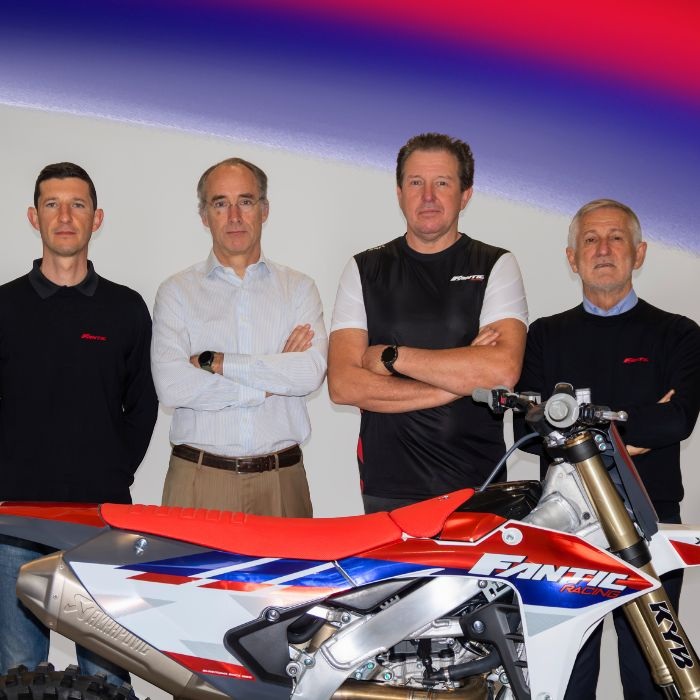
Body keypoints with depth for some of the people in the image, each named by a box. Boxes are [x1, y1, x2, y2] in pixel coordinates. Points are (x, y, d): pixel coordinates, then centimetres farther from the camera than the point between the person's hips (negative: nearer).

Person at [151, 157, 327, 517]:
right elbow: (171, 385, -11)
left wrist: (214, 362, -11)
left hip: (281, 480, 1)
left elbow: (312, 372, -9)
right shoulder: (177, 292, 4)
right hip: (200, 479, -1)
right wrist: (271, 383, -8)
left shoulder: (299, 288, 8)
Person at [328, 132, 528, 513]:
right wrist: (462, 381, -11)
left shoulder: (496, 266, 3)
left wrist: (391, 356, -11)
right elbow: (343, 384, -6)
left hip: (479, 484, 0)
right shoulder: (364, 269, 6)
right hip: (388, 487, 1)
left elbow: (502, 370, -14)